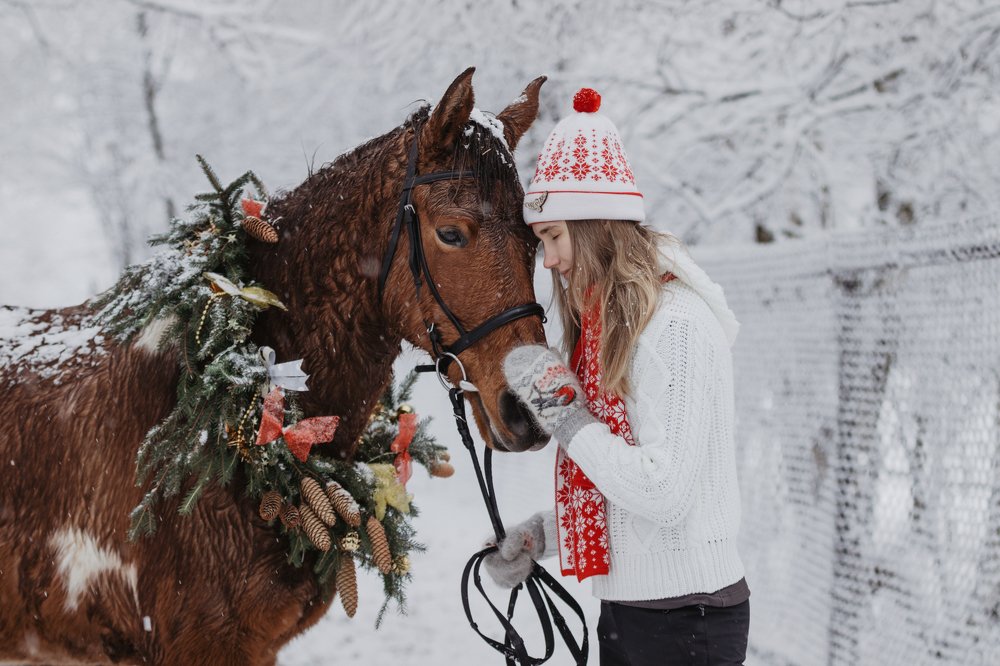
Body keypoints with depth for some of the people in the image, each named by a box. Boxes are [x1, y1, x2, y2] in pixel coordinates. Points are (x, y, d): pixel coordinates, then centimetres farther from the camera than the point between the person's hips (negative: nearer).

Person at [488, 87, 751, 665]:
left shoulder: (676, 325, -17)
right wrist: (545, 533, 6)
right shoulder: (606, 329, 13)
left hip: (685, 616, -9)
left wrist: (564, 416, -18)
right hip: (627, 610, 9)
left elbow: (664, 494, -24)